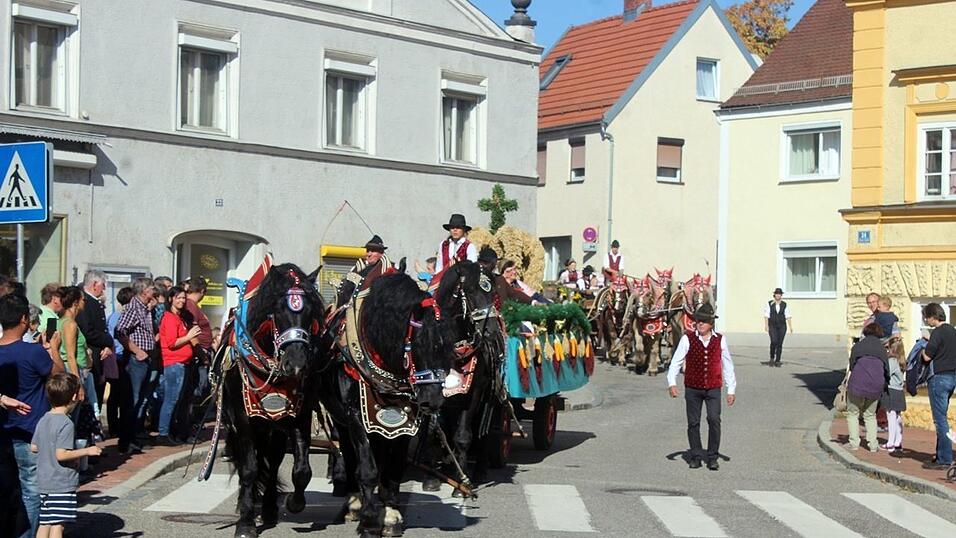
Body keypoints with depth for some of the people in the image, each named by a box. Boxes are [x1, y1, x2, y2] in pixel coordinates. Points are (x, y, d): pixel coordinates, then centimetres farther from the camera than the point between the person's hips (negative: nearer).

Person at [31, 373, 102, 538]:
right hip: (62, 484, -8)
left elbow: (33, 447, 15)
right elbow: (61, 455, -20)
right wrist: (86, 451, -12)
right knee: (58, 524, -7)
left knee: (44, 523, 12)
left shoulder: (43, 420, 9)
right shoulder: (66, 423, -16)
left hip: (44, 482, 8)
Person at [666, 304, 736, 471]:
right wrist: (672, 383, -15)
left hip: (713, 388, 0)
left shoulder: (720, 340, 1)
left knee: (714, 420, -12)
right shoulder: (688, 339, -4)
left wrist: (731, 389, 5)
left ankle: (712, 457, 1)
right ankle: (696, 456, 20)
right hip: (692, 388, 0)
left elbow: (728, 365, 6)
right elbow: (676, 362, -3)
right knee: (693, 423, 6)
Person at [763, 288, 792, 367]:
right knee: (774, 342, -18)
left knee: (779, 344, -1)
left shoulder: (784, 305, 3)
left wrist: (791, 327, -6)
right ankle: (772, 358, 4)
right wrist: (766, 325, -16)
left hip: (782, 326, 2)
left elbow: (788, 317, 1)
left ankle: (777, 361, 8)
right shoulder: (770, 304, 0)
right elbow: (766, 316, -5)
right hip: (772, 326, -2)